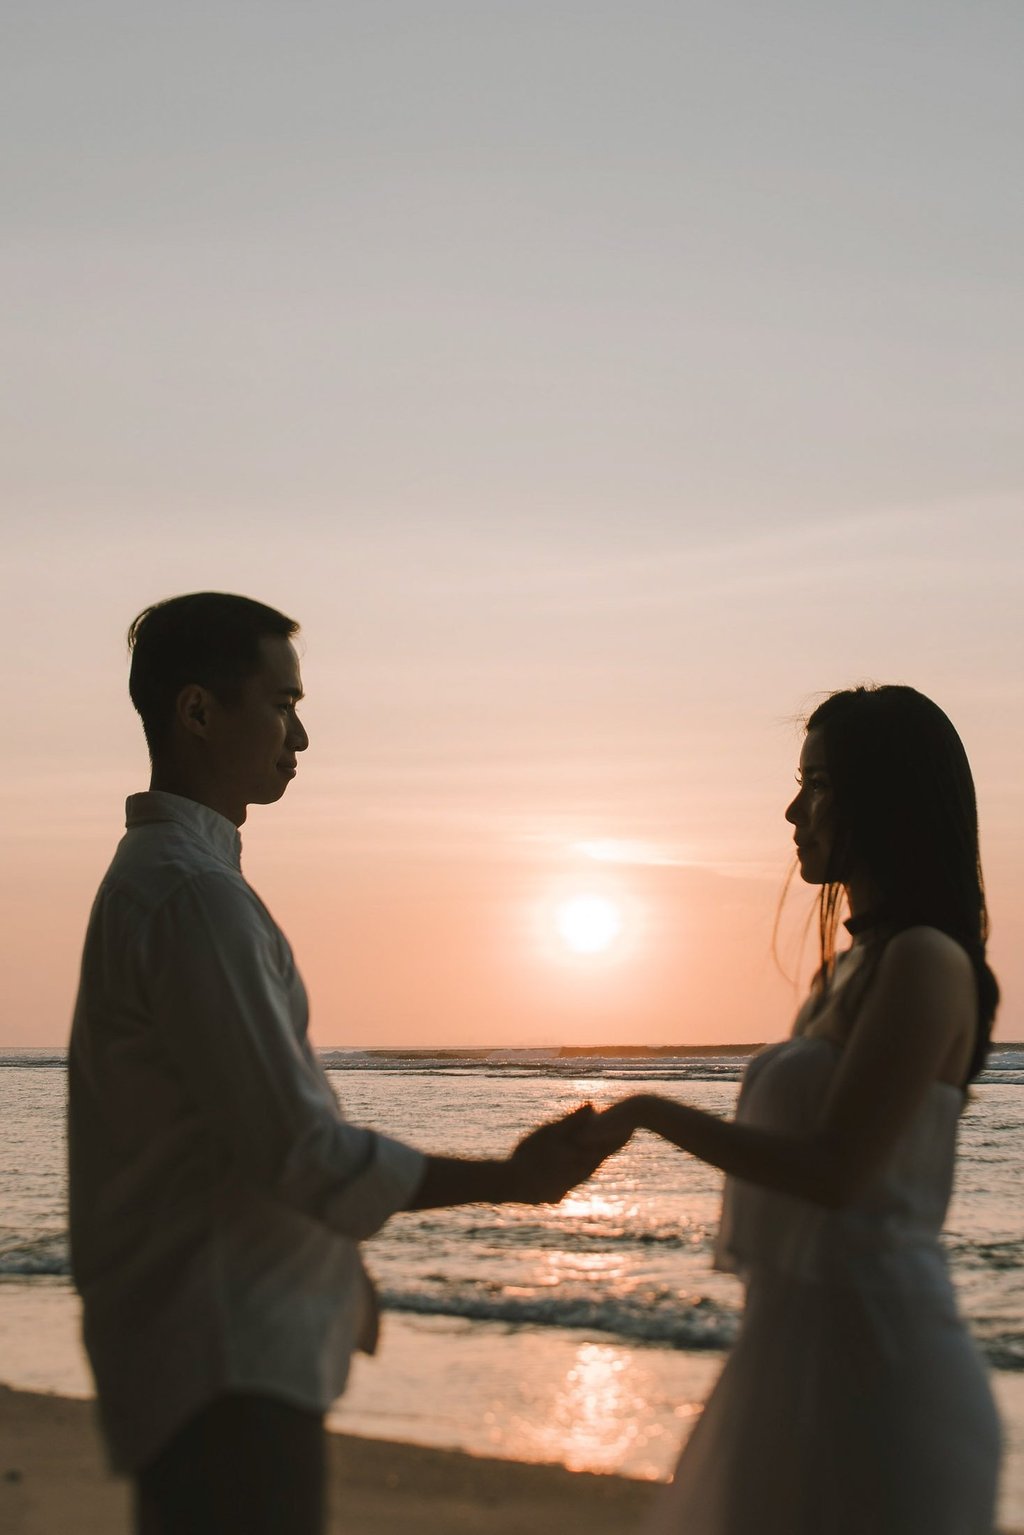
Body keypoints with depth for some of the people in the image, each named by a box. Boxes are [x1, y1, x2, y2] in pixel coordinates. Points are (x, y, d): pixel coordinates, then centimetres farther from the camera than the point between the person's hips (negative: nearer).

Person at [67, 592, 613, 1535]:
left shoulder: (156, 873, 15)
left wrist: (338, 1276, 22)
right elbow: (296, 1150, -21)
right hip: (229, 1366, -10)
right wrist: (511, 1180, -12)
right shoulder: (193, 893, -19)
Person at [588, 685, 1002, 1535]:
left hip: (871, 1368, -9)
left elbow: (835, 1172, -22)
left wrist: (660, 1114, -13)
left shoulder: (924, 964, -16)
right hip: (805, 1344, 9)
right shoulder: (859, 965, 13)